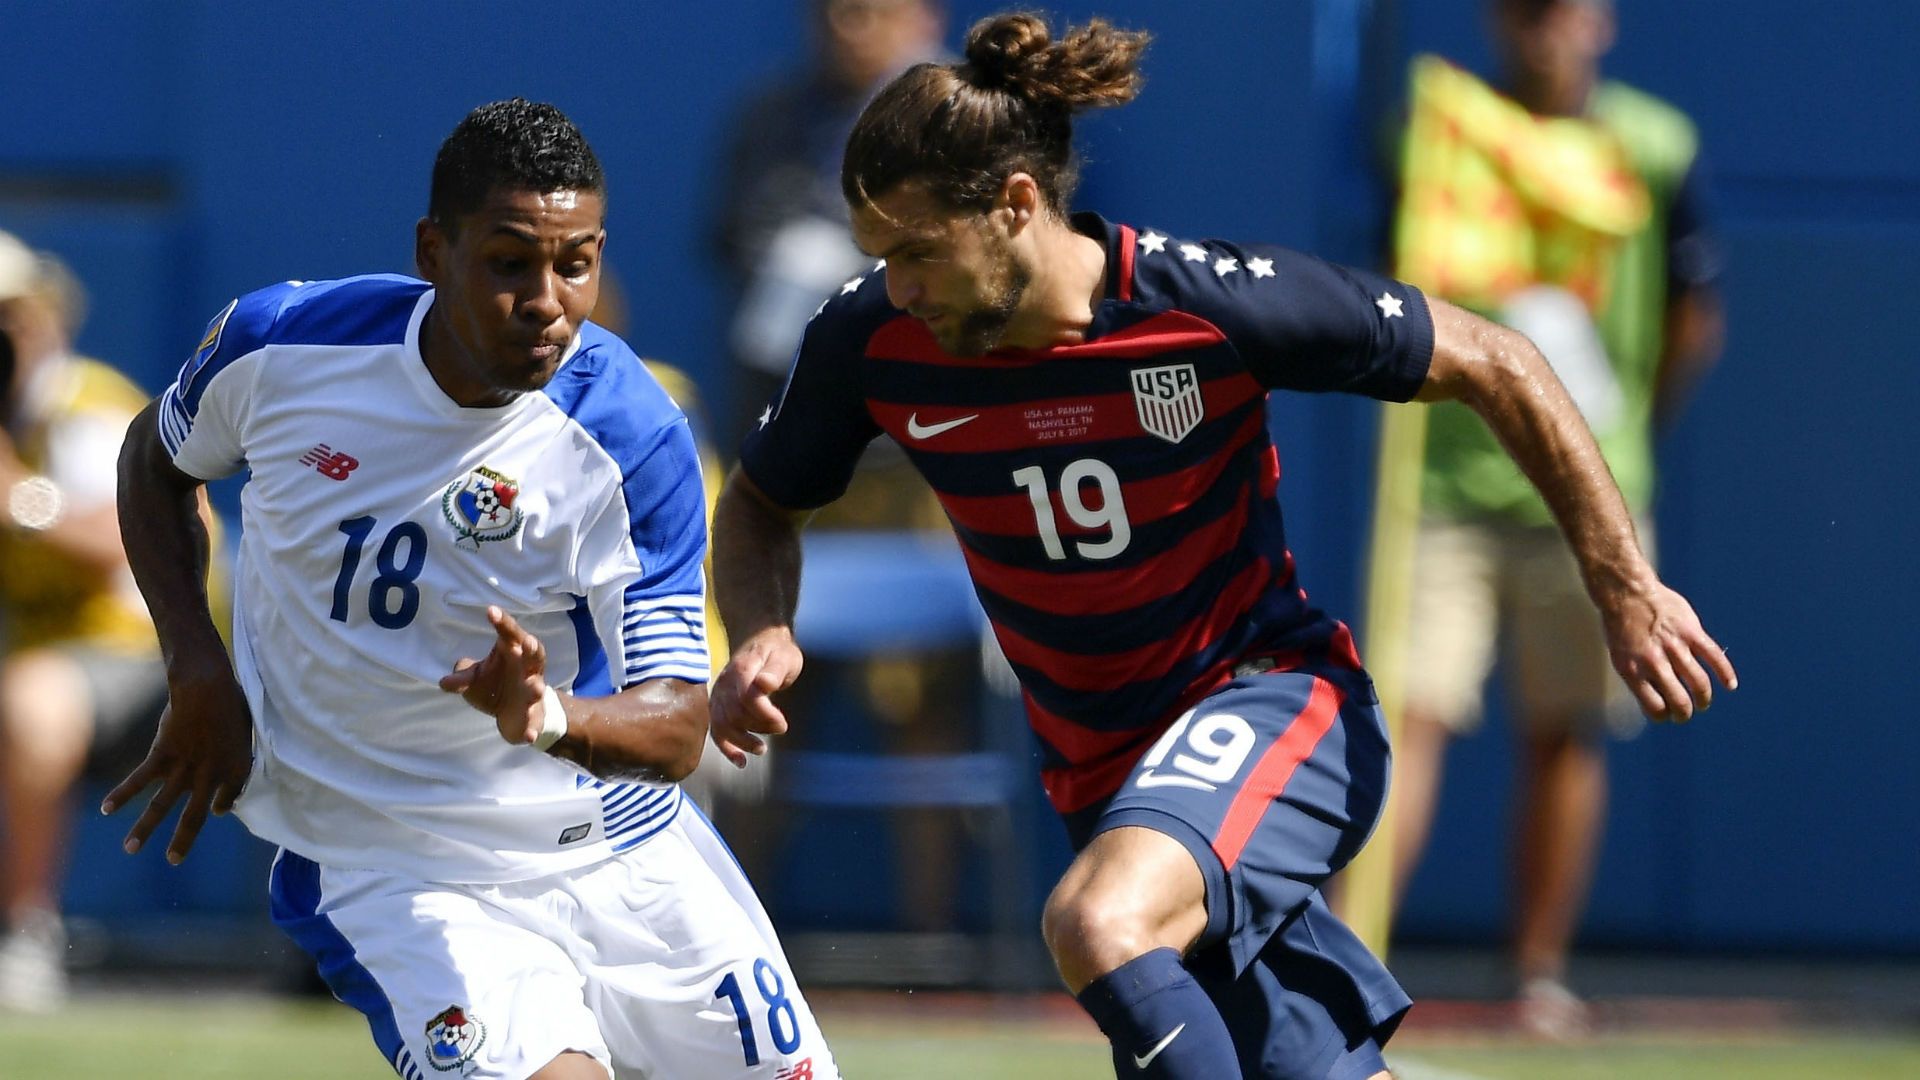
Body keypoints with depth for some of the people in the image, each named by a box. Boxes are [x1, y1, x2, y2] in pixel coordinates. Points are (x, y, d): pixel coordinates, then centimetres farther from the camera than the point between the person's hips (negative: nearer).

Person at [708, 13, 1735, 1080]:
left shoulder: (1216, 302, -21)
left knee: (1098, 923, -34)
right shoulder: (869, 341, -10)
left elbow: (1495, 369, -9)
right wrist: (762, 636, -12)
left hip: (1271, 699, -5)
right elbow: (762, 504, 10)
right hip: (1102, 776, 5)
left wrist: (1628, 591, -7)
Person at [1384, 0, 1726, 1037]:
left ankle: (1541, 975, 17)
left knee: (1563, 736, 6)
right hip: (1446, 478, -1)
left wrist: (1618, 435, 9)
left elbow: (1693, 322, 9)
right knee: (1409, 716, -11)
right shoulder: (1435, 132, 2)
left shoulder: (1655, 150, 1)